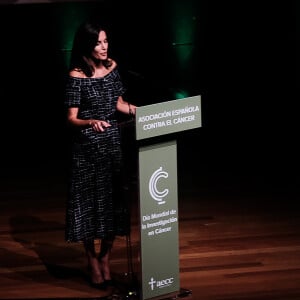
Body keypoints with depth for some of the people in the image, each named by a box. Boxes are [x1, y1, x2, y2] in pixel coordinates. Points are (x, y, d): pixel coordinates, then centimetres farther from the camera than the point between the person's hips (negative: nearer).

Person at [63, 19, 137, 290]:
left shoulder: (112, 67, 3)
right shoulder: (76, 75, -13)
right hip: (87, 148, -5)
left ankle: (106, 259, 22)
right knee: (89, 203, 2)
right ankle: (93, 262, 19)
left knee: (113, 202, 6)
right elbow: (71, 119, -14)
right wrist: (91, 122, -33)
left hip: (113, 143, 5)